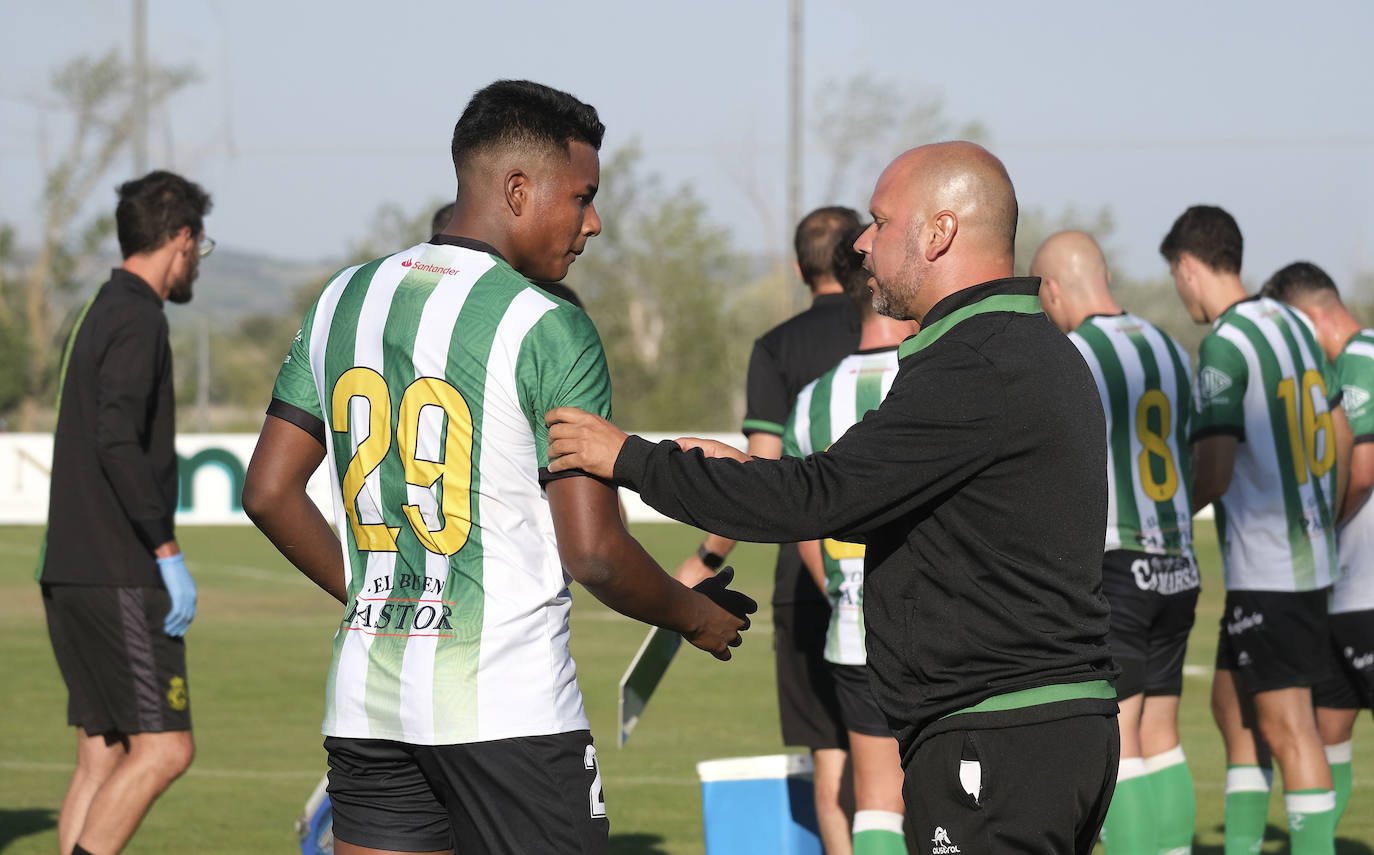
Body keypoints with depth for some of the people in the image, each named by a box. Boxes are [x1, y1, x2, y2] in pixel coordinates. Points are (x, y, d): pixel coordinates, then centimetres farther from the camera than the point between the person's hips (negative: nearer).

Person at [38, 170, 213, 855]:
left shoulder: (103, 313, 19)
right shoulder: (137, 319, -11)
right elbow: (117, 442, -23)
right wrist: (169, 552, -19)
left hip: (73, 574, 10)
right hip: (118, 575, -10)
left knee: (102, 754, 9)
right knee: (163, 748, -10)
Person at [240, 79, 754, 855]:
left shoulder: (345, 300, 9)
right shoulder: (550, 329, -11)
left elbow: (269, 493, 12)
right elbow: (594, 551, -13)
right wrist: (695, 616, 5)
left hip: (368, 695, 6)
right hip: (507, 708, -6)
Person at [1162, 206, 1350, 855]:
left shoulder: (1223, 345, -16)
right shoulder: (1293, 325, 10)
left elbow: (1214, 471, -21)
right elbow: (1340, 437, 18)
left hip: (1267, 567, -9)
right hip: (1310, 553, 9)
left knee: (1285, 724, -6)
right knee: (1232, 705, 17)